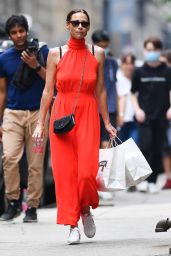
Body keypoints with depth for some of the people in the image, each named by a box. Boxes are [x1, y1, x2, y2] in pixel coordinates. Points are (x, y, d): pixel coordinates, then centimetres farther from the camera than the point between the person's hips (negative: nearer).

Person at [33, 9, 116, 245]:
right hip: (61, 116, 0)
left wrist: (107, 123, 9)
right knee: (65, 170, -3)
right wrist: (40, 124, 2)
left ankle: (86, 210, 18)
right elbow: (48, 91, 5)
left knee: (87, 171, -11)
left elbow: (101, 91, 10)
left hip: (88, 115, 0)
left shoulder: (97, 54, 6)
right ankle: (73, 225, 4)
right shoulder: (56, 54, 3)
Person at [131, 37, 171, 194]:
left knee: (158, 149, 3)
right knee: (145, 145, -15)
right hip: (144, 115, -1)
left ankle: (153, 181, 12)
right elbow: (134, 93, 10)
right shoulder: (139, 72, 5)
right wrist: (137, 109, -4)